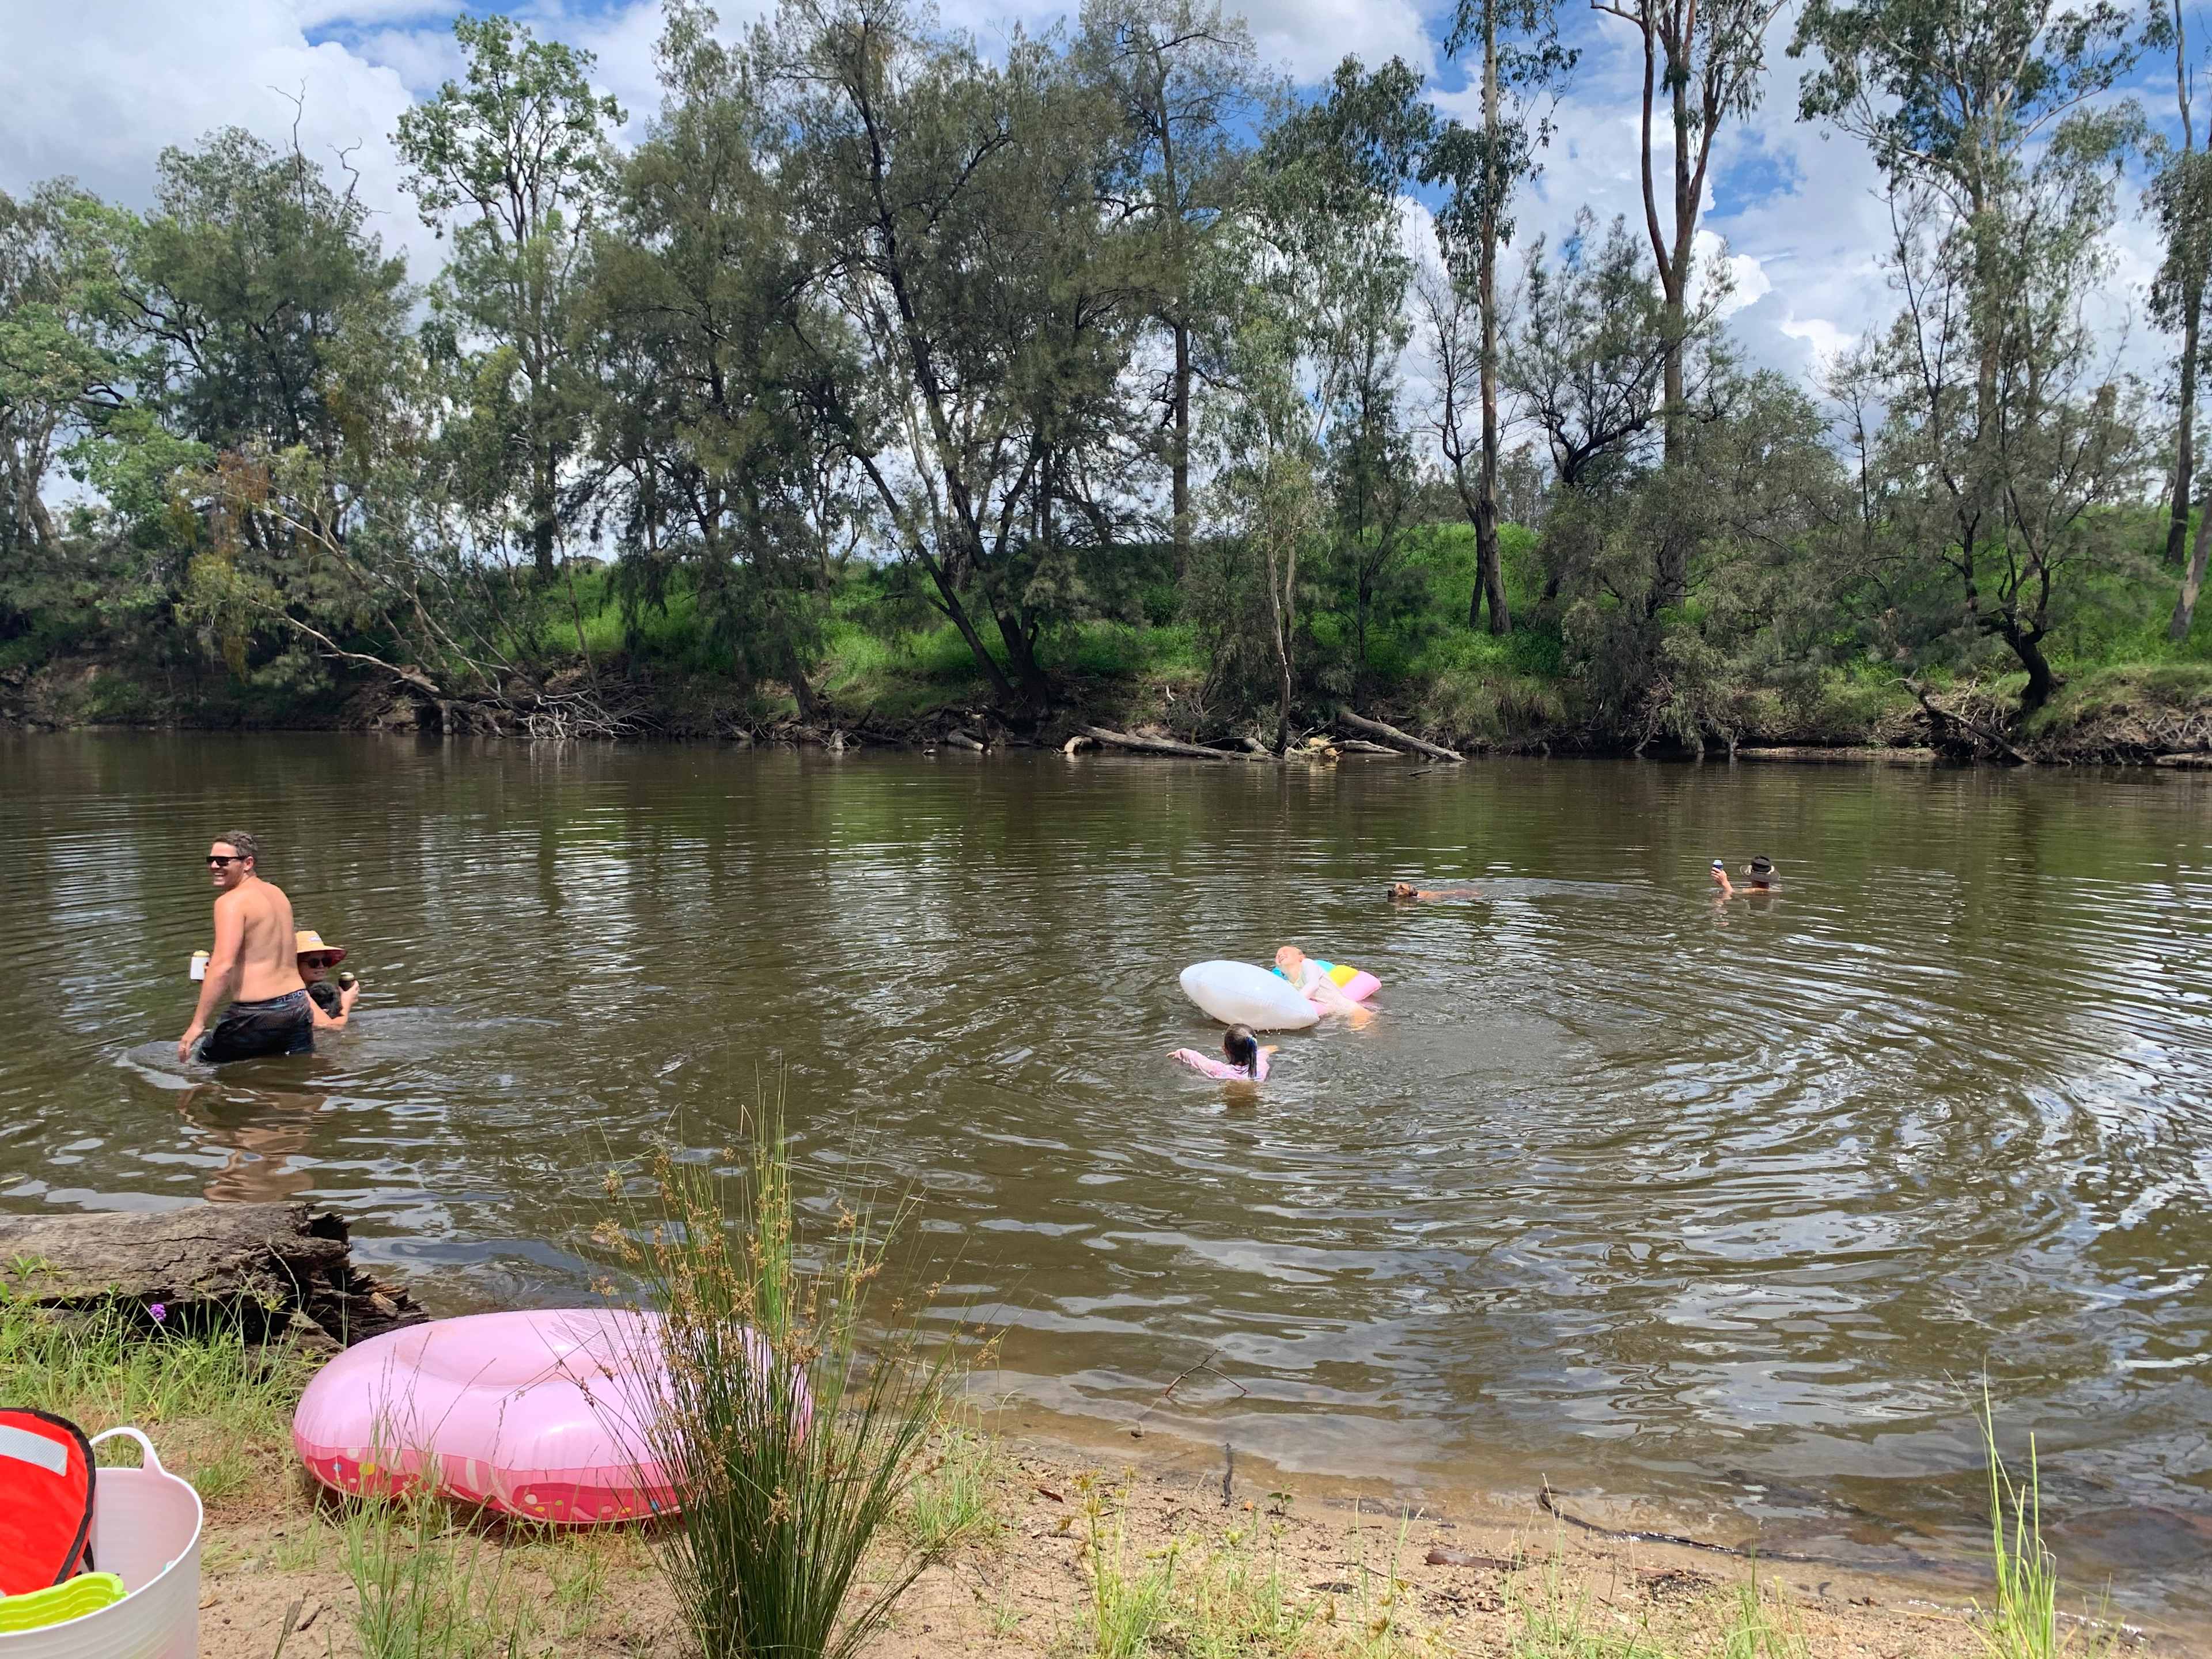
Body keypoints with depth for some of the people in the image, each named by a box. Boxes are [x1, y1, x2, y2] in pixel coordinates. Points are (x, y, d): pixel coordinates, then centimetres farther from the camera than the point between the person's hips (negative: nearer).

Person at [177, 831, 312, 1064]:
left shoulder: (231, 902, -11)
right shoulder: (278, 893, 14)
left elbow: (223, 966, -22)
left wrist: (198, 1024, -21)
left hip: (256, 1014, -7)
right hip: (298, 1007, 7)